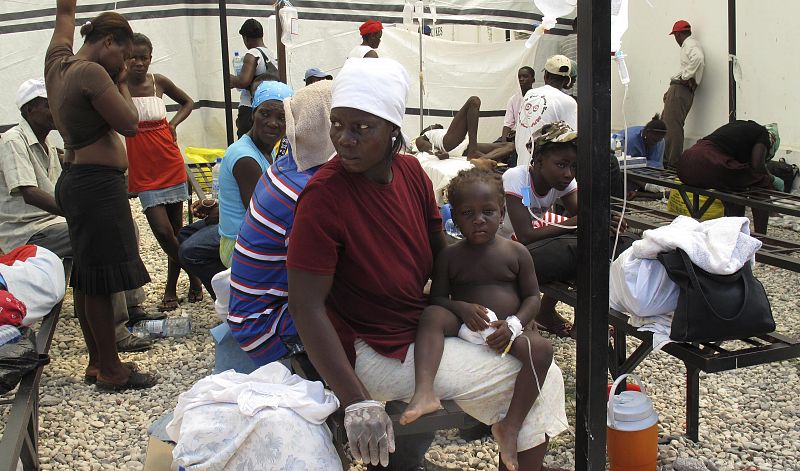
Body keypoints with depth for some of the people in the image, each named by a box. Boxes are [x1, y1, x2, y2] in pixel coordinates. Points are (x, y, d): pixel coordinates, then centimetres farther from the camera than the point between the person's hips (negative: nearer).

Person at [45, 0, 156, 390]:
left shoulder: (57, 61, 9)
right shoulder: (92, 73, -18)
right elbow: (130, 125, -15)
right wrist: (121, 83, -3)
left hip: (76, 181, 10)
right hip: (98, 185, -10)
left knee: (86, 280, 15)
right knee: (100, 282, -3)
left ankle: (97, 362, 25)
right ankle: (111, 372, 6)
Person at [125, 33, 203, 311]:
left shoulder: (159, 82, 2)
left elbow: (188, 102, 18)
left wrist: (174, 123, 4)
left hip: (171, 165, 3)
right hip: (144, 171, -3)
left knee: (176, 228, 10)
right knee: (163, 231, -11)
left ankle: (171, 287, 28)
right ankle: (194, 275, 14)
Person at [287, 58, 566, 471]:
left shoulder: (410, 170, -2)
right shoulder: (324, 195, -23)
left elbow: (439, 254, 11)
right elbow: (305, 306, -24)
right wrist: (357, 403, -28)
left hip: (422, 323, 8)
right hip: (375, 351, -8)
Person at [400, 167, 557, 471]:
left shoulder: (516, 253, 7)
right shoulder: (449, 256, 8)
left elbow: (532, 297, 6)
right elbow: (437, 298, 7)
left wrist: (513, 324, -13)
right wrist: (462, 308, -15)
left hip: (506, 331, 0)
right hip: (464, 325, 0)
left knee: (541, 349, -29)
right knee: (432, 315, -30)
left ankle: (510, 427, -24)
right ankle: (424, 392, -46)